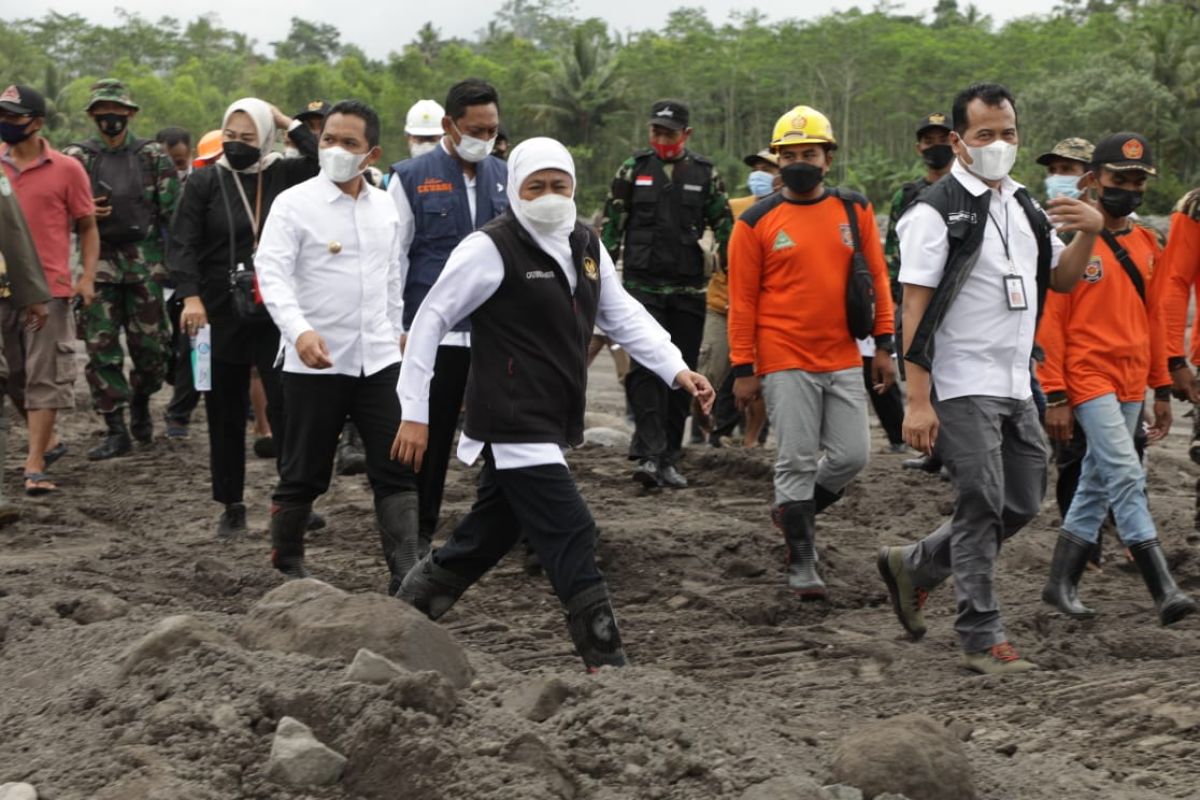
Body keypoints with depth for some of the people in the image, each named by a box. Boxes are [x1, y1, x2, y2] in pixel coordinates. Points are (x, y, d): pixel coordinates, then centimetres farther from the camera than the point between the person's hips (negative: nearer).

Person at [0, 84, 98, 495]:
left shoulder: (66, 168, -1)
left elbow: (88, 228, 5)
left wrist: (87, 278, -6)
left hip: (49, 288, -4)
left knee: (44, 377, -3)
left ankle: (35, 466, -2)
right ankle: (47, 441, 31)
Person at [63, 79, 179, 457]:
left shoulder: (154, 157, 3)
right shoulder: (76, 158, 5)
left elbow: (173, 213, 1)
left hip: (145, 261, -1)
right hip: (97, 263, 1)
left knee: (150, 346, 4)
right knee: (101, 349, -2)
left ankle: (140, 402, 32)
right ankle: (116, 431, 5)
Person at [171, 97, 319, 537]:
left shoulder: (284, 176, 4)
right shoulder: (205, 181, 1)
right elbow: (183, 243, -4)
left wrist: (290, 124, -7)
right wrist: (191, 297, -16)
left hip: (275, 314, 0)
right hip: (221, 314, 1)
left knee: (286, 405, -5)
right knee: (225, 411, 8)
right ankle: (231, 505, 18)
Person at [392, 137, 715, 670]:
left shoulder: (586, 247, 13)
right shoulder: (492, 248, -11)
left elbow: (624, 315, 16)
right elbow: (431, 320, -9)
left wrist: (677, 370, 0)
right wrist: (414, 413, -11)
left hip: (550, 430, 8)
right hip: (513, 424, -8)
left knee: (481, 542, 15)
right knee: (572, 535, -12)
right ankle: (607, 663, -7)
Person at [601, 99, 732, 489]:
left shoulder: (706, 174, 6)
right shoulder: (633, 169, 4)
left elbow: (724, 227, 10)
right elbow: (610, 224, 8)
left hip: (689, 290, 2)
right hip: (642, 286, -2)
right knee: (645, 369, -14)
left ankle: (668, 458, 14)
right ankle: (649, 453, -19)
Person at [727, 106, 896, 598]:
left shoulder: (855, 211, 6)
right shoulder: (757, 222, -2)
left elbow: (877, 278, 11)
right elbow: (742, 299, -1)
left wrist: (883, 345, 6)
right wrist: (743, 369, -3)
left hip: (843, 361, 3)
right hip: (785, 364, -3)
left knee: (852, 455, 3)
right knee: (797, 461, -2)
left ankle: (794, 509, 30)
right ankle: (801, 561, 9)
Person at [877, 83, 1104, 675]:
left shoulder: (1025, 207, 15)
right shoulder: (937, 211, -10)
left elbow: (1060, 281, 20)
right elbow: (914, 308, -14)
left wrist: (1089, 234, -1)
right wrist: (917, 400, -20)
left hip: (1015, 386, 8)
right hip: (962, 388, -8)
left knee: (1021, 505, 12)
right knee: (982, 507, -5)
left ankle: (911, 566, 27)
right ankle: (982, 639, 4)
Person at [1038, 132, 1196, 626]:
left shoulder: (1147, 246, 11)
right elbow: (1050, 321, -10)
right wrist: (1054, 396, -13)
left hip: (1132, 384, 7)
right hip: (1088, 378, -7)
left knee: (1097, 484, 11)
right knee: (1126, 478, -13)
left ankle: (1062, 583, 21)